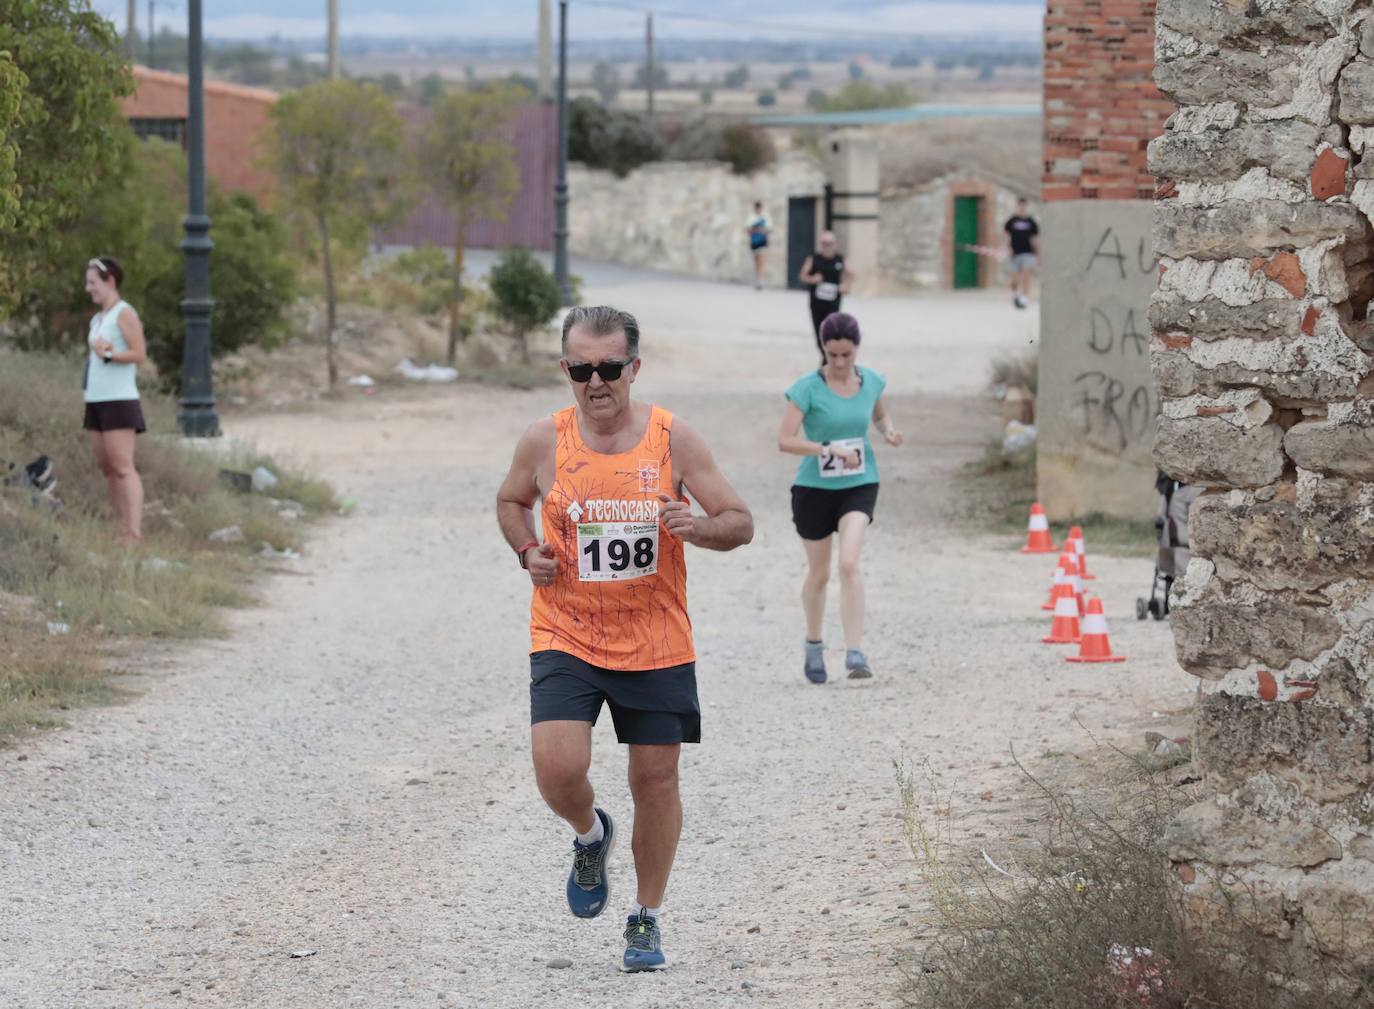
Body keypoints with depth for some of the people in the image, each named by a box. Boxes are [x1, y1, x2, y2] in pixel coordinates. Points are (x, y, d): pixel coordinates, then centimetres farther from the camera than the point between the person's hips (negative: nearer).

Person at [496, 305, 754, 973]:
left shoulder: (673, 441, -7)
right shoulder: (544, 443, -5)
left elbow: (741, 524, -2)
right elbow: (510, 501, 16)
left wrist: (699, 527, -24)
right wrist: (528, 552, -3)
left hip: (656, 645, 0)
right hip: (565, 638, 0)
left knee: (656, 780, 5)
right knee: (558, 770, -18)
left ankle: (647, 919, 25)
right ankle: (590, 836, 19)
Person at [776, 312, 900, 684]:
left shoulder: (871, 381, -1)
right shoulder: (808, 388, -13)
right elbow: (786, 440, -18)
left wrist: (889, 431, -3)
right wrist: (831, 450, -28)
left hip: (859, 485, 1)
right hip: (814, 487, -1)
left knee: (849, 563, -19)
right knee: (819, 573, 12)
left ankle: (855, 652, -21)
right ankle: (814, 646, 35)